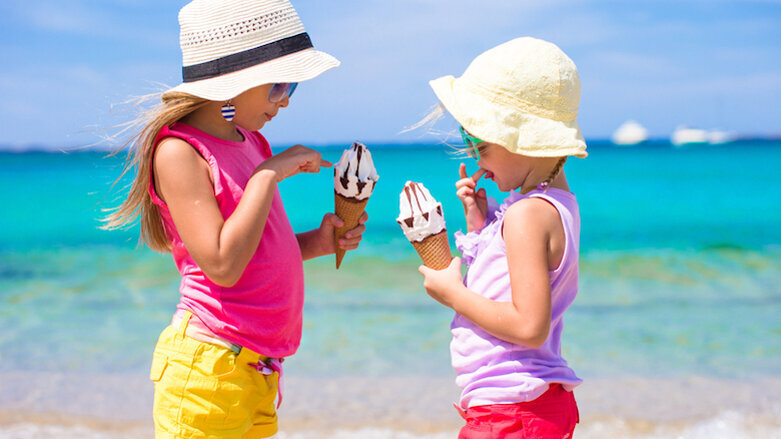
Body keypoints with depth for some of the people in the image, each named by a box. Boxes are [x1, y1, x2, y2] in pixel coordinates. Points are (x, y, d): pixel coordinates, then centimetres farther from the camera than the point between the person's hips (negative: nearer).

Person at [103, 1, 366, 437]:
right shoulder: (179, 152, -13)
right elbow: (222, 266, -21)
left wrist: (316, 242, 2)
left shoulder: (250, 142, 12)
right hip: (208, 366, -8)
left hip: (260, 366, 8)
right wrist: (270, 173, -17)